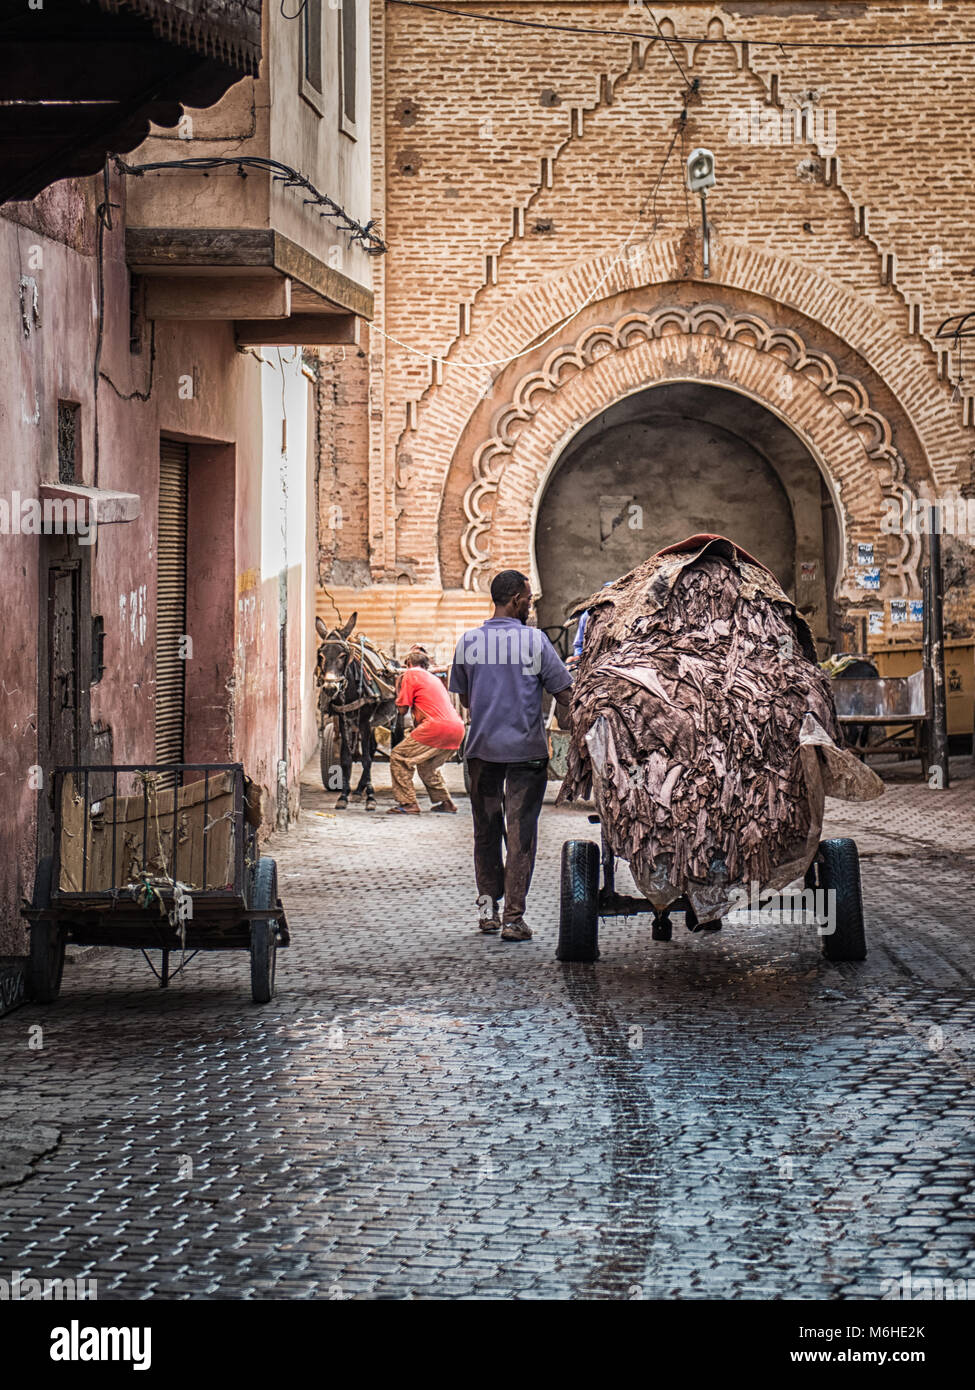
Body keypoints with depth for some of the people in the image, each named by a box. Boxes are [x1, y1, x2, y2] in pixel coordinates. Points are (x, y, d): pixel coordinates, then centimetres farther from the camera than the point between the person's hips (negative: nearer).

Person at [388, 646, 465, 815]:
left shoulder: (410, 674, 6)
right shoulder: (433, 678, 30)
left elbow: (402, 708, 5)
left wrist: (399, 684, 19)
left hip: (436, 727, -8)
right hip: (457, 728, 8)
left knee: (398, 757, -1)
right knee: (427, 765, 28)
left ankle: (407, 804, -7)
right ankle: (444, 802, 27)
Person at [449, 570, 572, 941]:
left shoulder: (468, 642, 2)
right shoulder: (535, 641, -8)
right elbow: (564, 696, -7)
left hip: (481, 747, 3)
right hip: (525, 749, -3)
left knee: (486, 828, 17)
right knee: (520, 832, 0)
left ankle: (487, 903, 14)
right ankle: (513, 917, -3)